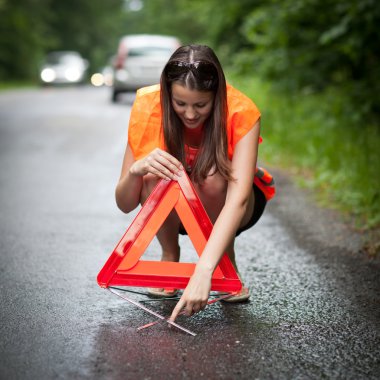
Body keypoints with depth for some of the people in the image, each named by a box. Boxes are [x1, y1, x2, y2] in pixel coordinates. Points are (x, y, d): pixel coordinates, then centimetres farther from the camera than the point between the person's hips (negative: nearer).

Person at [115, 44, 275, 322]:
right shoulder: (148, 108, -25)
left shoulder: (242, 113, -29)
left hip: (225, 209, -1)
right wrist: (136, 170, -44)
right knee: (155, 175, -32)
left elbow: (238, 199, -42)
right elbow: (125, 204, -21)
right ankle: (169, 258, -4)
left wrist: (203, 271, -54)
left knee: (213, 178, -35)